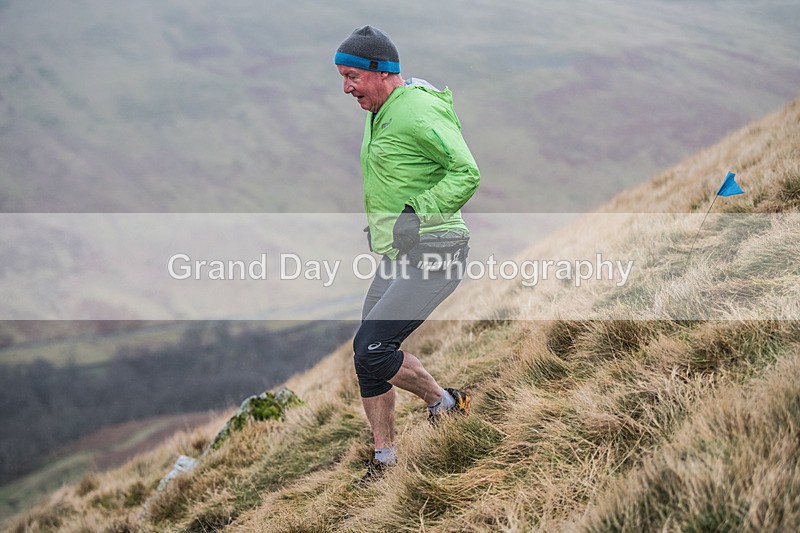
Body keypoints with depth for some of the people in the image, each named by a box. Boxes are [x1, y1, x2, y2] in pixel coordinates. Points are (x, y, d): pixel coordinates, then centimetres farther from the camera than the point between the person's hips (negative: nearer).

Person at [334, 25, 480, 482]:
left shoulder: (418, 110, -16)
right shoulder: (380, 114, 15)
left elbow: (466, 174, -23)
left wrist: (417, 216, -24)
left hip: (432, 254, -10)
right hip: (398, 256, 10)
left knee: (371, 348, -16)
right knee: (368, 357, 8)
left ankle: (444, 403, 7)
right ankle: (384, 460, 20)